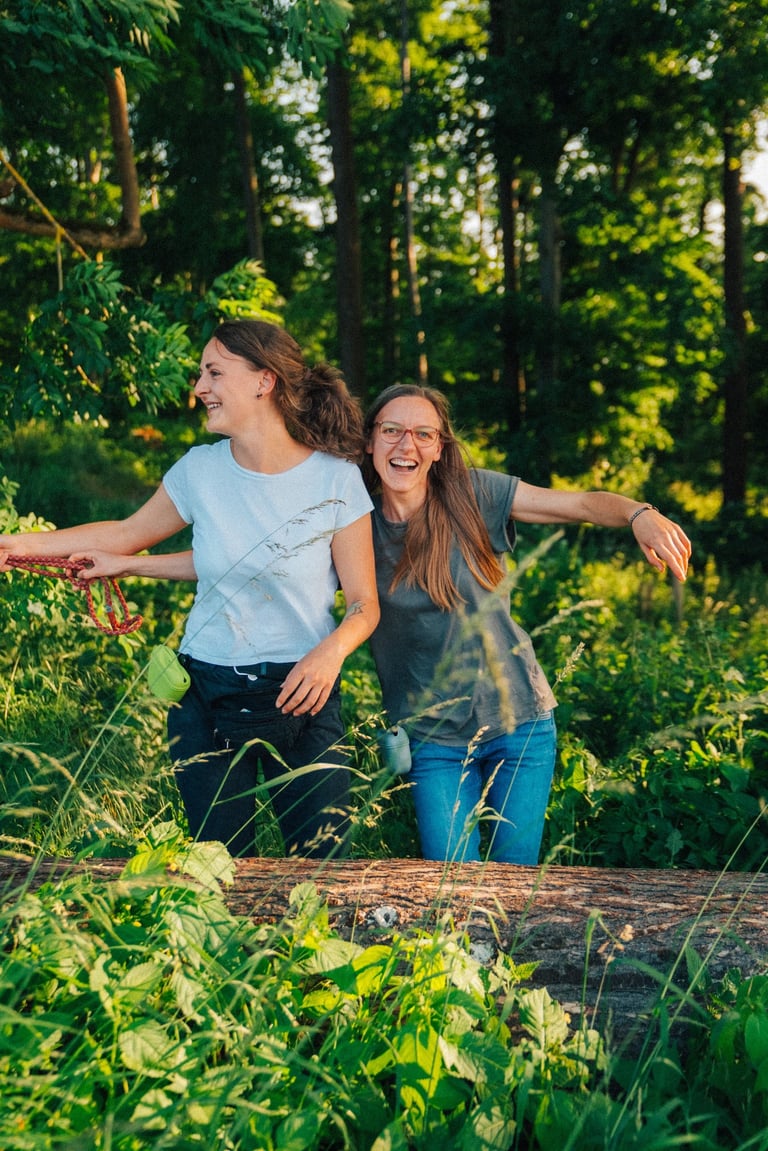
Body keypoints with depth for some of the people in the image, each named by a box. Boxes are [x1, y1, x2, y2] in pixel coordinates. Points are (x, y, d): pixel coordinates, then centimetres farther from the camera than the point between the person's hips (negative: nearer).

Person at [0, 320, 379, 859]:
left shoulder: (335, 480, -8)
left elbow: (364, 604, -4)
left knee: (322, 866, -1)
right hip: (207, 699, 2)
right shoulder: (199, 470, -1)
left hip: (302, 695, -2)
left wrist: (332, 650, -24)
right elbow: (125, 534, 15)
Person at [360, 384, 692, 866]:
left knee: (514, 874, 8)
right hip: (433, 739, 1)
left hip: (518, 722, 0)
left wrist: (640, 514, -33)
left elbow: (583, 504, -15)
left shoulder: (473, 495, -8)